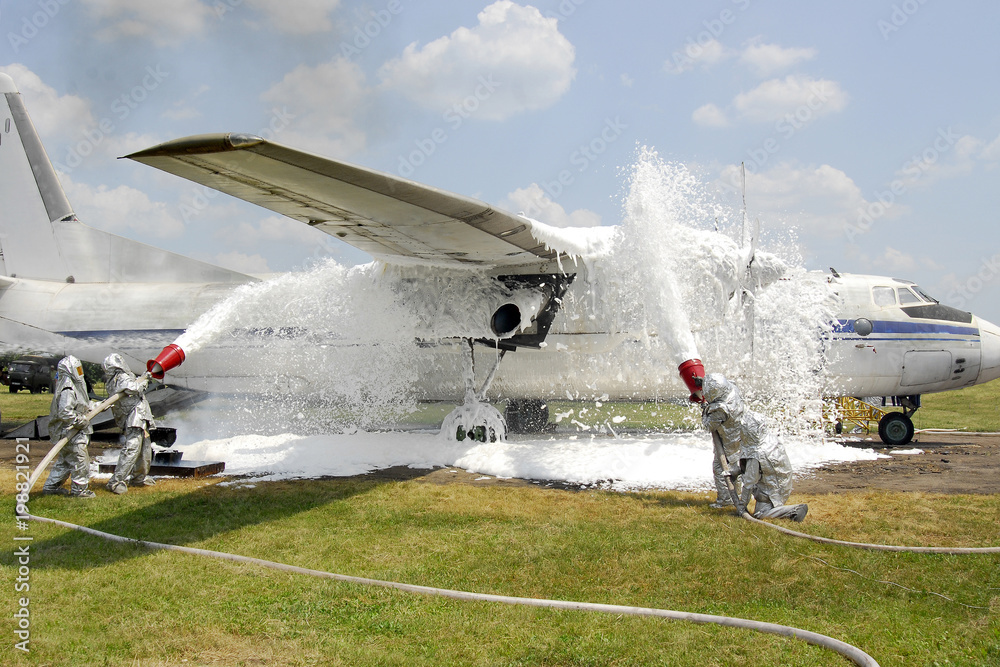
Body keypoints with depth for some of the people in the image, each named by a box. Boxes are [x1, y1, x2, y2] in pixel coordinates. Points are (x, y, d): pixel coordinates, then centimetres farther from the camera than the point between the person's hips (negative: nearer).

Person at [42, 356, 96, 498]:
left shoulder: (75, 385, 12)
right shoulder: (67, 390, -21)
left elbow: (84, 405, 25)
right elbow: (65, 412, -28)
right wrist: (82, 420, -22)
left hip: (73, 430, 11)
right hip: (69, 431, -11)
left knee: (64, 460, 19)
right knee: (80, 460, -2)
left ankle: (51, 486, 28)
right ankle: (79, 489, 7)